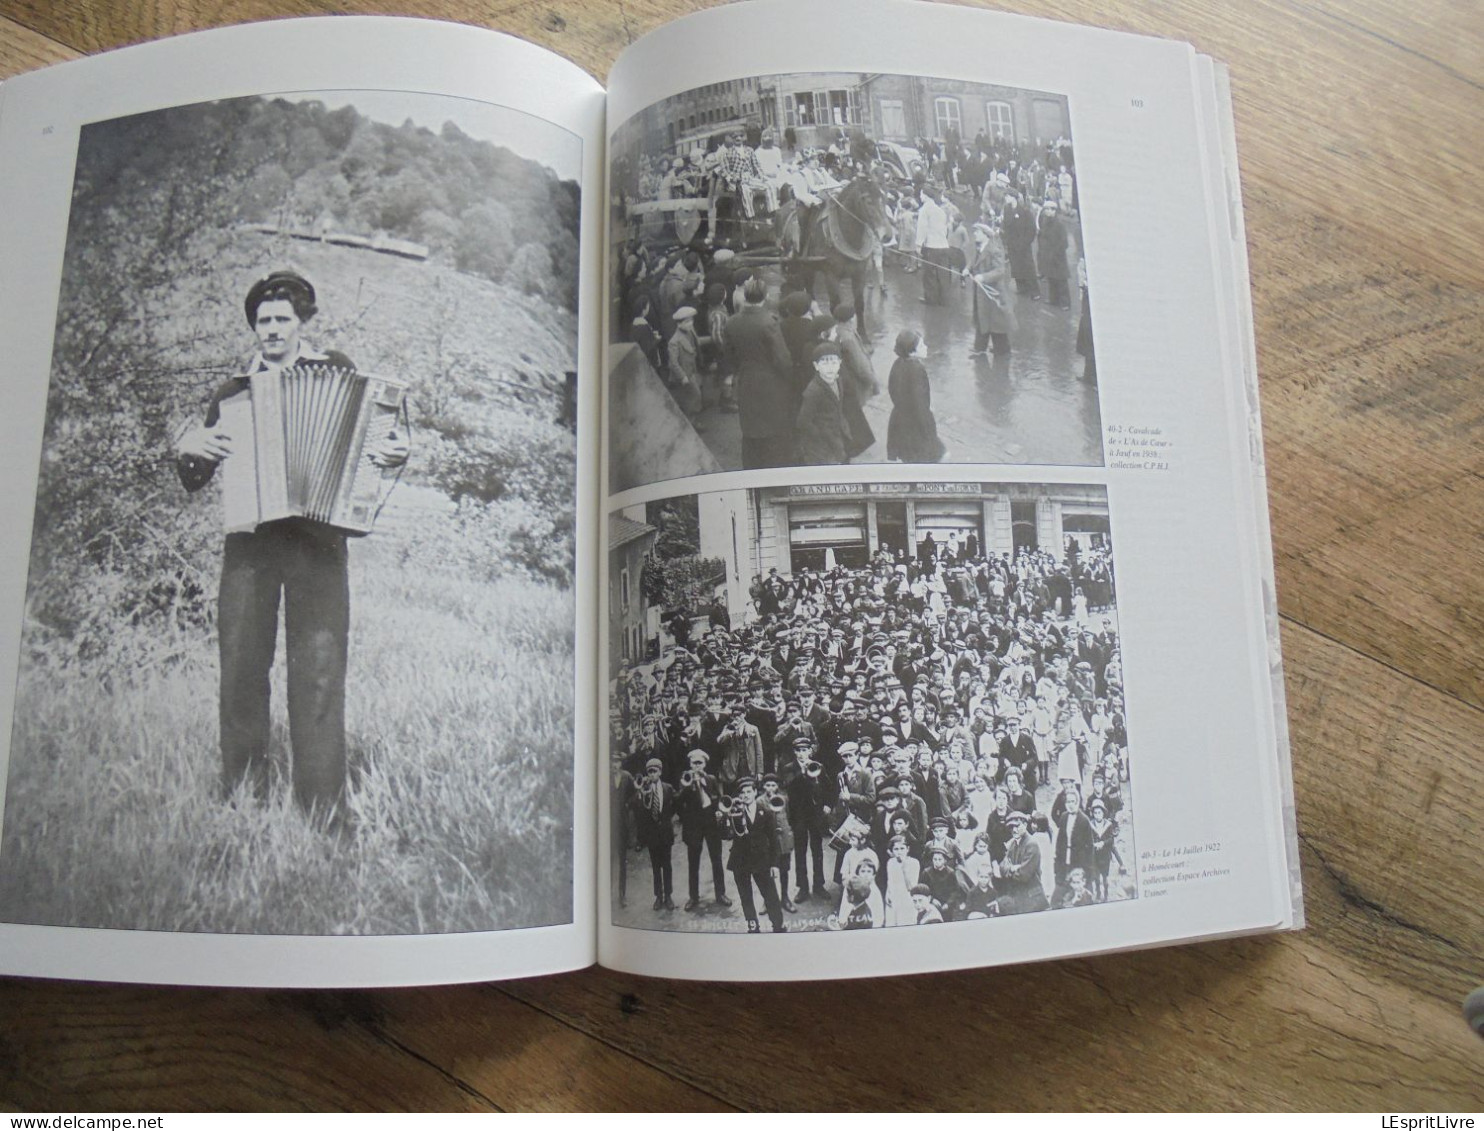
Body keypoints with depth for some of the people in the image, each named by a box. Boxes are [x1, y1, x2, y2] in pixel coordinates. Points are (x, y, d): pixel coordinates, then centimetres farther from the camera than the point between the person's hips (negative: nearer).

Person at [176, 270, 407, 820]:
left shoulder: (336, 370, 13)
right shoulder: (233, 393, 19)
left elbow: (371, 431, 13)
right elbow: (193, 482, 23)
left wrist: (392, 453, -10)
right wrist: (188, 446, 1)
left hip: (319, 537, -3)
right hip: (250, 537, 3)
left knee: (319, 671, -6)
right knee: (241, 667, 1)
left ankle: (322, 811, -2)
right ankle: (242, 797, 14)